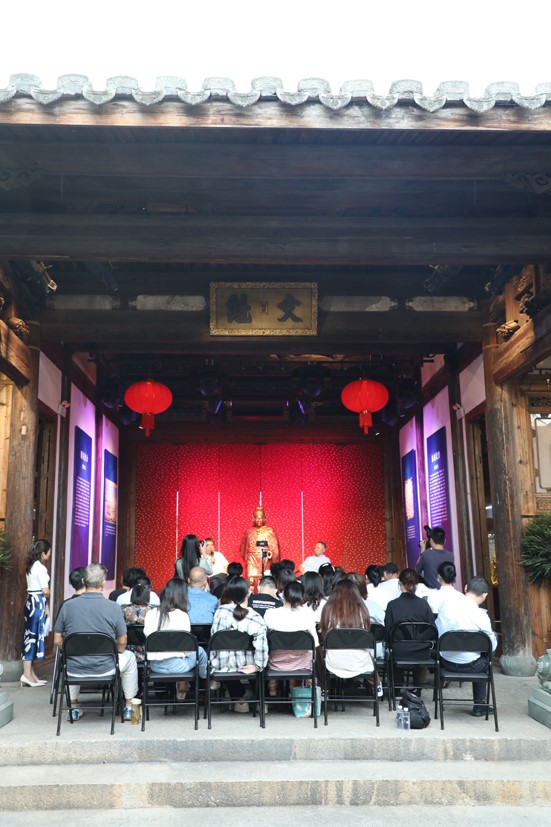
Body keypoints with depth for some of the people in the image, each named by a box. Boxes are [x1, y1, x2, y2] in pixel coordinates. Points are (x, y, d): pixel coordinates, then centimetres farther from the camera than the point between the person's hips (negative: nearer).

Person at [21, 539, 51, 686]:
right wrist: (48, 596, 7)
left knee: (31, 636, 10)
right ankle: (27, 674, -5)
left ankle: (31, 673, 14)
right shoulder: (41, 568, -15)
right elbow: (45, 591, -17)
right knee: (34, 636, -6)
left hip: (31, 601, 9)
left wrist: (45, 606, 13)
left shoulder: (31, 566, 14)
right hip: (37, 602, -9)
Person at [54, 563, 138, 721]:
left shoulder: (67, 606, -9)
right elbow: (122, 643, -4)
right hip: (105, 669, -2)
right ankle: (129, 707, 34)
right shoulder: (113, 608, -13)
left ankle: (73, 707, 40)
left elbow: (57, 641, 0)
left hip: (74, 670, 2)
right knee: (129, 656, 29)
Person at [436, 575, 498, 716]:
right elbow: (492, 646, -8)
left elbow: (437, 629, 4)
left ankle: (479, 704, 34)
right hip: (469, 666, -4)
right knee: (486, 657, 27)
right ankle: (479, 705, 32)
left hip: (446, 662, 4)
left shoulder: (445, 604, -9)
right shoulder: (480, 615, -19)